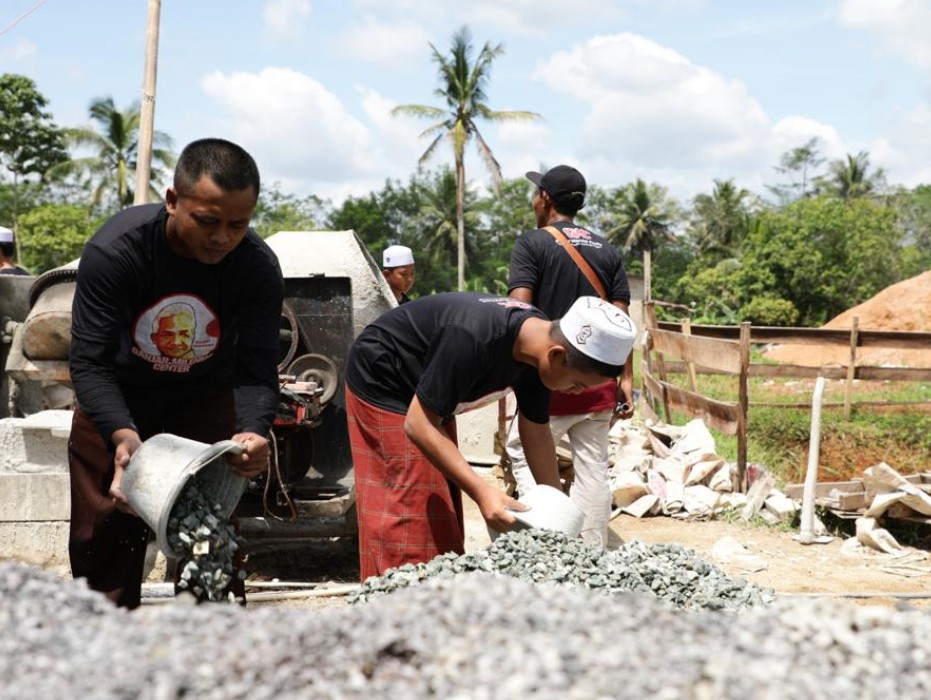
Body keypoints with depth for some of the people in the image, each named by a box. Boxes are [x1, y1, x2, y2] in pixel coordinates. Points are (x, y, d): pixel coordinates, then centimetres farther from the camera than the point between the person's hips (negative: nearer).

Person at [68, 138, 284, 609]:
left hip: (206, 398, 1)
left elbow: (257, 368, -23)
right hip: (115, 399, -1)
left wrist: (253, 431, -44)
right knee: (101, 537, 2)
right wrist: (121, 434, -47)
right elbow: (89, 361, -30)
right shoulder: (114, 249, -30)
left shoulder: (259, 267, -25)